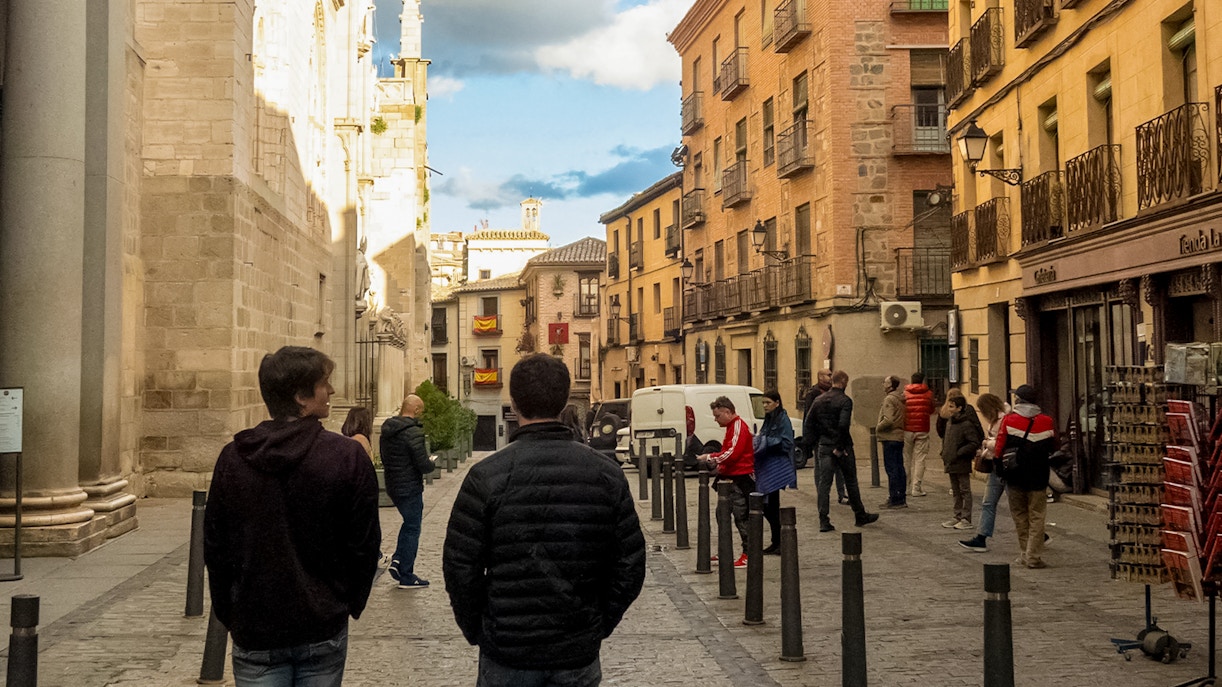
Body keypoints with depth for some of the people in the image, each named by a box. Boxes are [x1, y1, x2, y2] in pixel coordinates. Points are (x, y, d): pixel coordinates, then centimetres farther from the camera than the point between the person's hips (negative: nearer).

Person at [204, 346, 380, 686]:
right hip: (323, 631, -1)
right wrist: (350, 604, 10)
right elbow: (364, 545, -6)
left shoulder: (232, 458, -3)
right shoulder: (347, 456, -12)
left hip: (255, 633, 1)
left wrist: (229, 614, 15)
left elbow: (214, 547, 3)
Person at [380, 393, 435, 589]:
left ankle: (397, 560, 15)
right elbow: (424, 465, -23)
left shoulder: (387, 430, 6)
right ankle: (406, 576, 9)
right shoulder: (413, 432, -21)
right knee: (412, 529, 3)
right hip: (410, 488, -8)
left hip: (392, 486, 8)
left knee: (409, 523, 25)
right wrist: (431, 463, 0)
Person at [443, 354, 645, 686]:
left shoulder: (487, 476, -11)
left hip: (506, 654, -2)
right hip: (579, 658, 2)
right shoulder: (607, 474, -3)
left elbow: (461, 568, -9)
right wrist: (600, 626, 11)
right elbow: (630, 566, 0)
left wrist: (476, 631, 5)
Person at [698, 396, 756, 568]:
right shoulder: (732, 427, 16)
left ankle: (748, 554, -3)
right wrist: (718, 464, 10)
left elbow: (733, 453, -23)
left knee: (741, 517, -7)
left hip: (739, 479, -11)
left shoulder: (739, 427, -15)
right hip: (730, 478, 11)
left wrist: (710, 457, -14)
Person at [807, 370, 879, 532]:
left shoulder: (819, 400, 6)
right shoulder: (845, 400, -12)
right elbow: (843, 425, -23)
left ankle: (824, 521, -2)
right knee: (851, 482, 10)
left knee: (824, 483, 4)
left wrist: (817, 442, 9)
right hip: (842, 447, -4)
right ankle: (861, 516, 23)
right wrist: (840, 448, -17)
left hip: (824, 447, 4)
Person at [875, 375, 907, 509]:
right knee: (899, 468, 12)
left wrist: (878, 428, -7)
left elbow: (888, 420, -23)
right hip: (900, 436, 9)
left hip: (890, 438, -9)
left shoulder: (889, 399, -14)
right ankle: (901, 499, 17)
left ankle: (894, 499, -5)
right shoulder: (900, 399, 14)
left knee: (892, 469, -6)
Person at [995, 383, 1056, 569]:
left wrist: (999, 462, 11)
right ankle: (1034, 556, 0)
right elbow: (1053, 447, 11)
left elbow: (999, 449, -5)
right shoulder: (1047, 422, -1)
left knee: (1020, 515, 11)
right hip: (1038, 477, 1)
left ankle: (1024, 554, 14)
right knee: (1036, 516, 5)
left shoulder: (1008, 421, -8)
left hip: (1014, 476, -1)